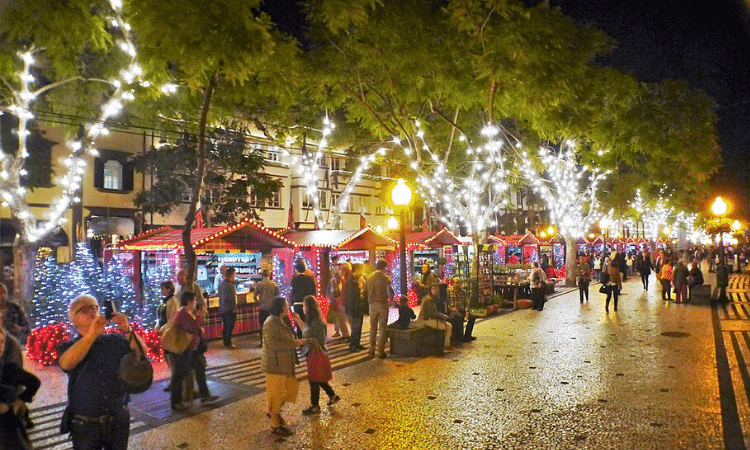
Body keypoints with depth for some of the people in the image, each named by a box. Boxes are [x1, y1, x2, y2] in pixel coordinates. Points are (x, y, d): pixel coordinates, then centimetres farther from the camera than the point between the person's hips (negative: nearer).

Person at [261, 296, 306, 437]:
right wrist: (294, 343, -22)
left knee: (291, 389, 17)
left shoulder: (281, 321, 10)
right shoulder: (270, 323, -21)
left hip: (285, 364, 10)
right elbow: (274, 344, -29)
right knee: (275, 393, 2)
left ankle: (273, 411, 36)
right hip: (275, 364, -10)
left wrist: (295, 341, 6)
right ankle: (275, 425, 15)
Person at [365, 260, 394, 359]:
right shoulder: (386, 278, -9)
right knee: (382, 328, 3)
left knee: (373, 328, 16)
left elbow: (366, 291, 3)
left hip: (372, 305, 4)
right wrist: (391, 299, 8)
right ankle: (381, 352, 4)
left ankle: (372, 350, 21)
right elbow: (390, 291, -11)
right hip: (383, 304, -4)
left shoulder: (369, 278, 2)